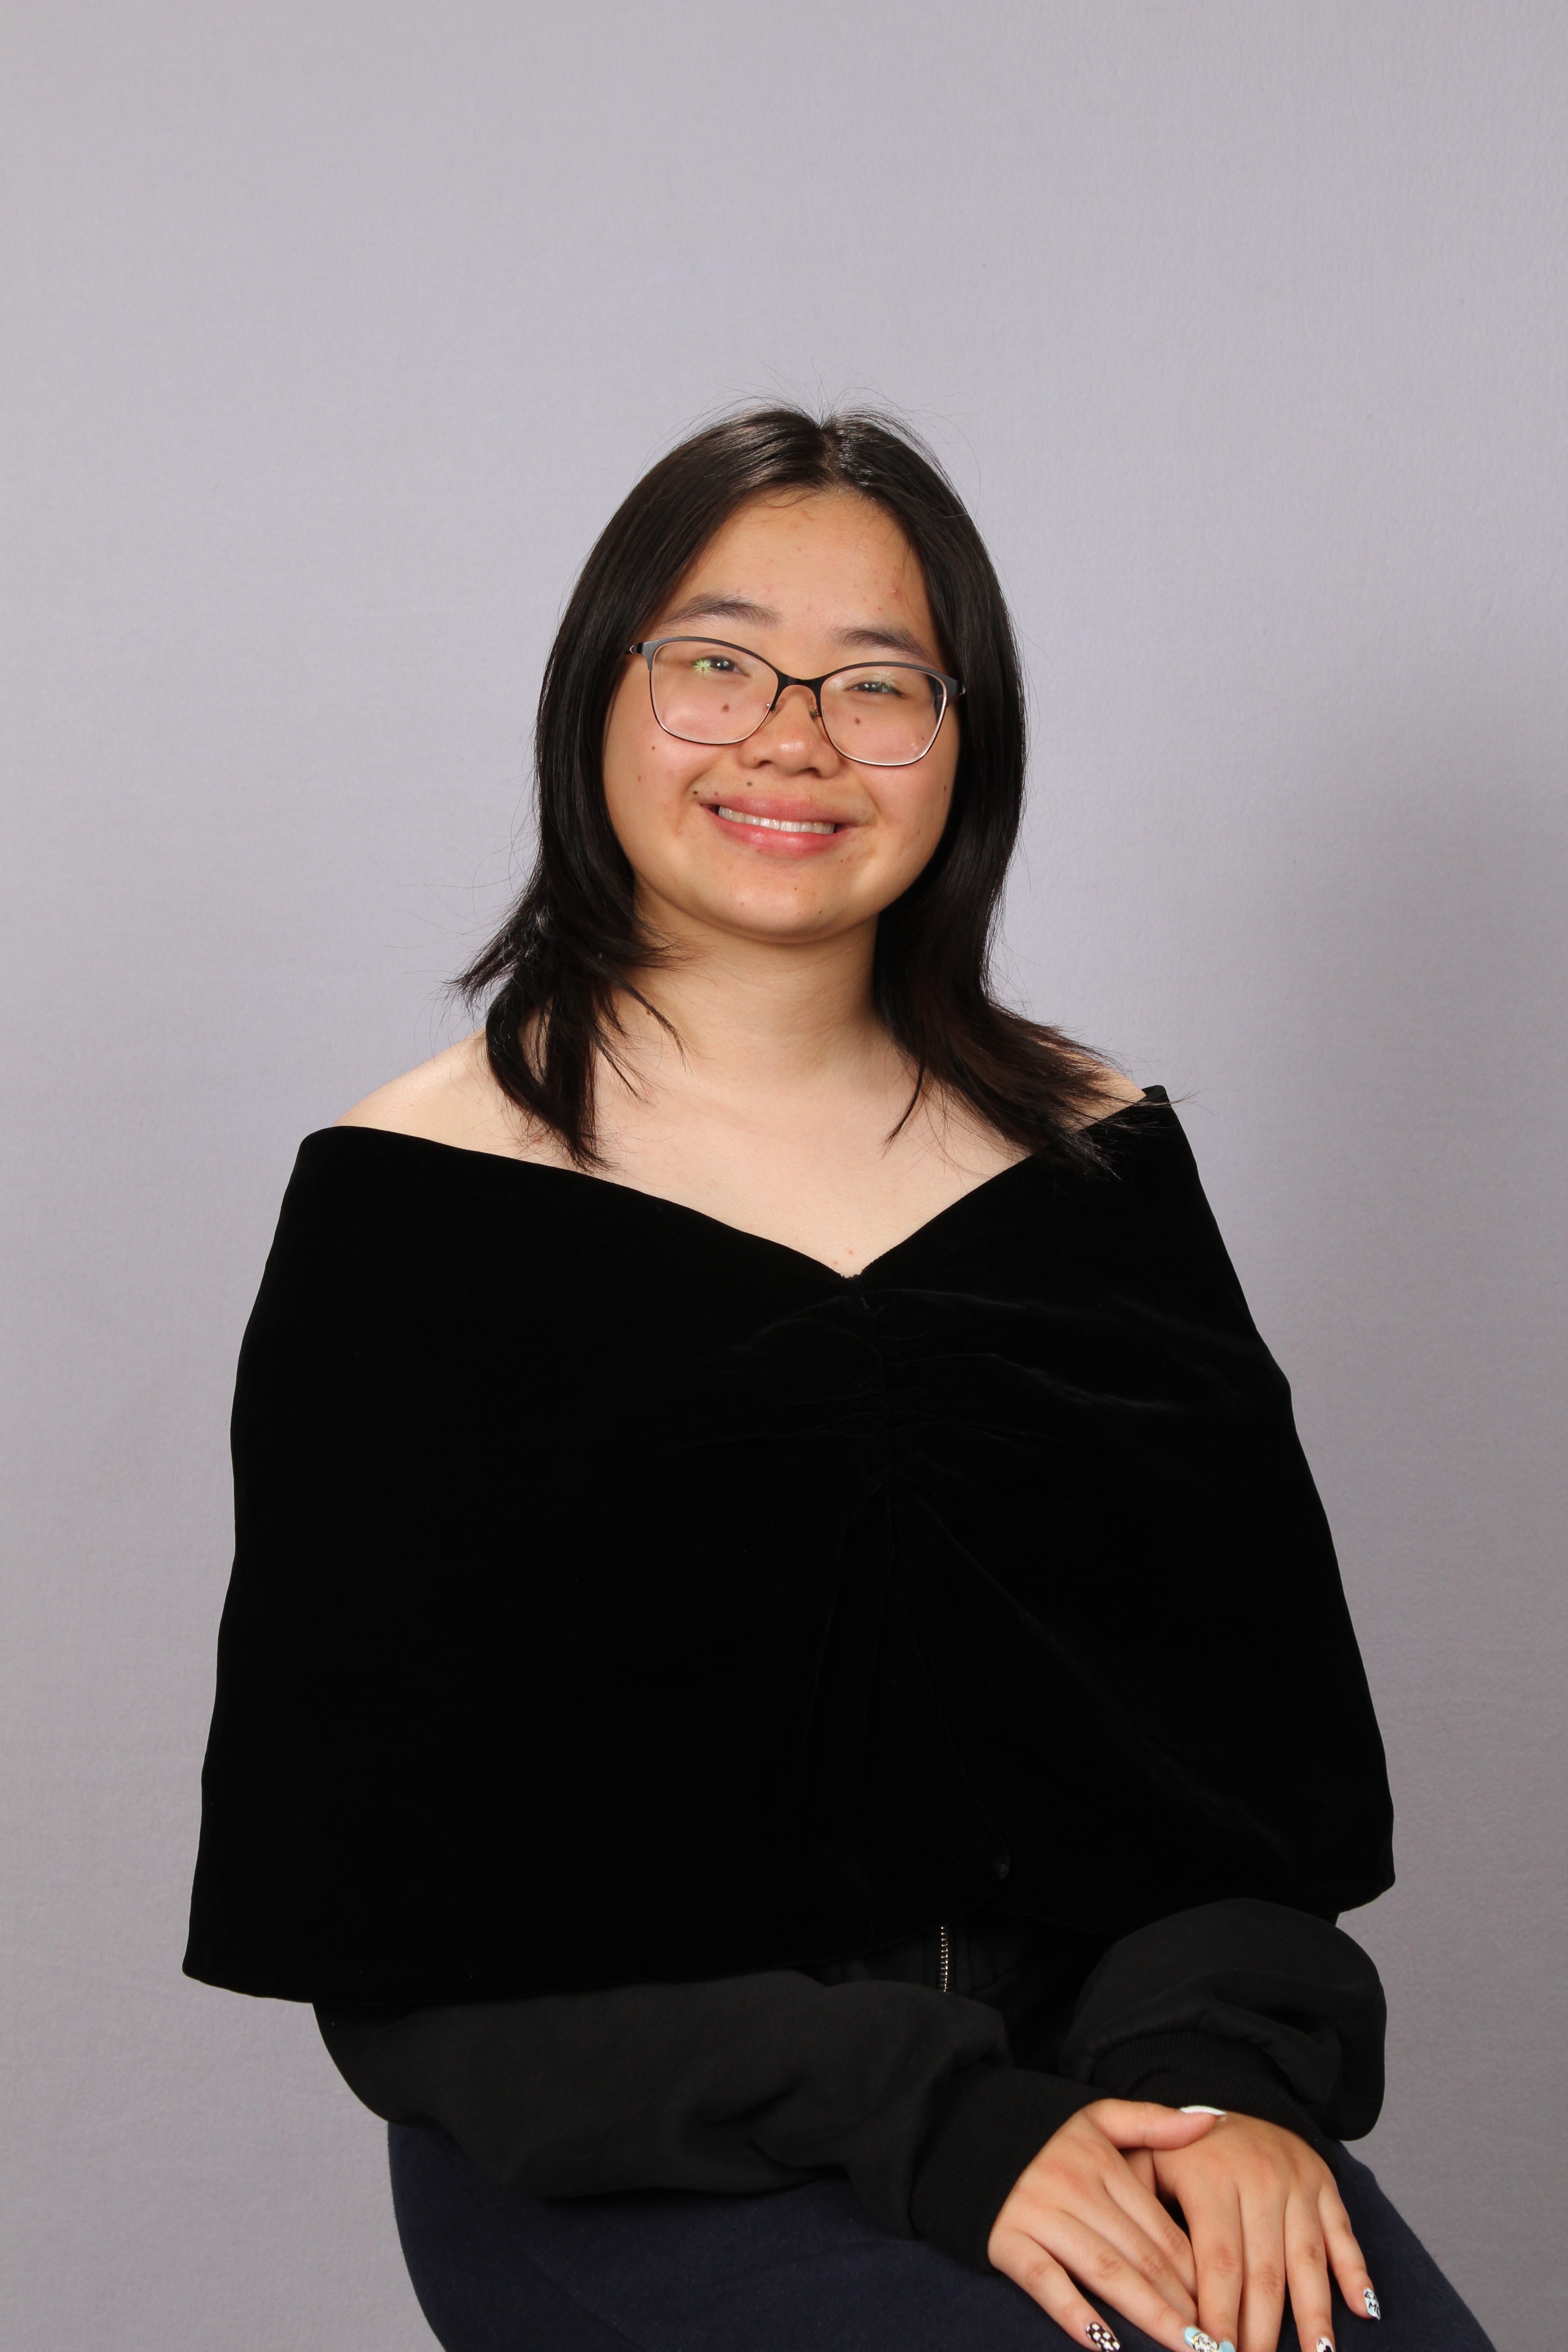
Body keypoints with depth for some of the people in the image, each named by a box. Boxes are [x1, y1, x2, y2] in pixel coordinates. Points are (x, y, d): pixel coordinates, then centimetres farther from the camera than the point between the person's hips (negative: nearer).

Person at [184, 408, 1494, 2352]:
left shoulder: (1095, 1166, 9)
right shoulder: (412, 1205, -2)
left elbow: (1246, 1725, 7)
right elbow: (401, 1925, -7)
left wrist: (1230, 2077, -14)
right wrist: (927, 2127, -16)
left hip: (1089, 2079, 4)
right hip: (620, 2167, -3)